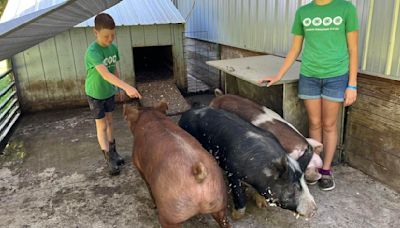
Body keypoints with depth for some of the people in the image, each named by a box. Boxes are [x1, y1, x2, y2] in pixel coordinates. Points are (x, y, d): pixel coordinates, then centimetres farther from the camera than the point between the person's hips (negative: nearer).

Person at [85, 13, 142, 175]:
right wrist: (126, 87, -53)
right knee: (102, 126, 4)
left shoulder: (113, 47, -8)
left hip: (109, 92, 6)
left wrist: (119, 88, 10)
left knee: (109, 122, 18)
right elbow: (105, 74, -43)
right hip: (95, 94, -6)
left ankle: (113, 152, 33)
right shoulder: (92, 52, -30)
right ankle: (109, 159, 15)